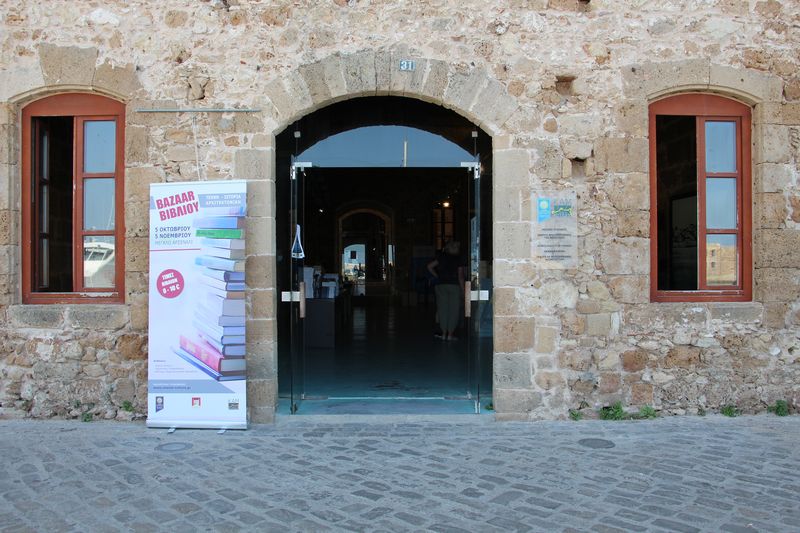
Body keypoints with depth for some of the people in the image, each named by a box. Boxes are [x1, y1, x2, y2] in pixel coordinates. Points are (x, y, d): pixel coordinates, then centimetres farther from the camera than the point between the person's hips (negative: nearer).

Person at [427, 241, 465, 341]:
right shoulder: (458, 260, 3)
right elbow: (460, 276, -1)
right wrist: (463, 289, 3)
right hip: (454, 285, -2)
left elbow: (429, 266, 3)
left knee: (442, 309, 6)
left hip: (441, 285, 2)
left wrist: (437, 276, 11)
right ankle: (450, 334, 2)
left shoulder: (442, 257, 8)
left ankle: (444, 333, 6)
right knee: (453, 310, 3)